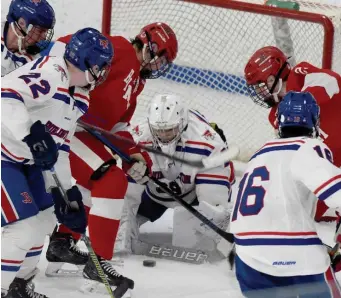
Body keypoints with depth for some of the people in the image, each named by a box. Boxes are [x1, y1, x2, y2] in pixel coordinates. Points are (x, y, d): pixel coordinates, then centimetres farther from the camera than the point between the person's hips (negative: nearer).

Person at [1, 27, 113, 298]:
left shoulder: (79, 98, 7)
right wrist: (32, 134, -46)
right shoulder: (49, 73, -23)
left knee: (45, 218, 17)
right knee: (25, 229, -13)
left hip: (23, 159, 10)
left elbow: (59, 147, 10)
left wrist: (66, 192, 4)